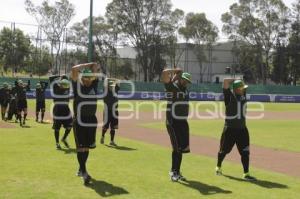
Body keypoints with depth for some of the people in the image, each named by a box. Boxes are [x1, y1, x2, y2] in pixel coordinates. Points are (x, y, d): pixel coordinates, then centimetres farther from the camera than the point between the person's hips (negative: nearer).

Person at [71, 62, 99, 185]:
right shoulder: (77, 85, 0)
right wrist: (87, 66, -1)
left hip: (92, 120, 4)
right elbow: (74, 69, -11)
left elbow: (96, 67, 7)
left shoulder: (94, 84, 8)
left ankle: (81, 169, 27)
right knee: (81, 147, -6)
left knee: (87, 146, 12)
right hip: (79, 120, -4)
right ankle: (84, 172, -9)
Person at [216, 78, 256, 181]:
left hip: (242, 129, 5)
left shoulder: (243, 95, 7)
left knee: (245, 152, 1)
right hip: (230, 129, -5)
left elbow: (243, 85, 25)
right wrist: (236, 80, -5)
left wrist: (240, 82, 8)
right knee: (224, 150, 11)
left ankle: (246, 174, 6)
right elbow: (226, 81, -19)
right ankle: (218, 167, 35)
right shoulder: (229, 96, -10)